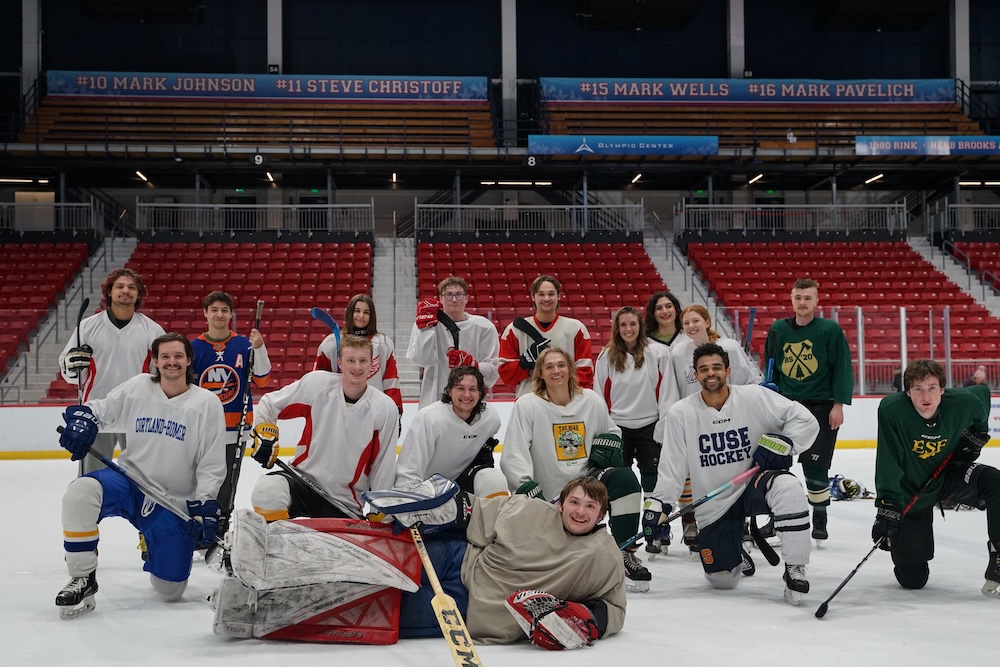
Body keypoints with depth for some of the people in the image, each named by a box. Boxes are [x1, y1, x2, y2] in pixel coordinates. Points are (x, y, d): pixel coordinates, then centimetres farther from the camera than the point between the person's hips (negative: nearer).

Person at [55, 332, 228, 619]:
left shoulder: (207, 404, -5)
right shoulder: (137, 388, -1)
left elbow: (212, 465, -4)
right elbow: (98, 410, 8)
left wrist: (205, 507, -13)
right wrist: (82, 418, -15)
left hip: (174, 504, -1)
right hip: (129, 482, 1)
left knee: (170, 590, -1)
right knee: (80, 492, -33)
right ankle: (83, 580, -16)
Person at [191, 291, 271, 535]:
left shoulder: (244, 345, 0)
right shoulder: (194, 347, 0)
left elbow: (261, 380, -5)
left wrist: (259, 348, -16)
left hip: (235, 428, 0)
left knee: (227, 482, 8)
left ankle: (221, 524, 20)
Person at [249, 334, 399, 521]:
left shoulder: (385, 409, -8)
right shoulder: (317, 383, -8)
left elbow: (384, 468, -2)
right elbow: (269, 403, 6)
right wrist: (264, 433, -9)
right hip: (302, 480, -1)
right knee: (268, 490, -29)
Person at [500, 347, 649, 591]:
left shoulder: (592, 400, 2)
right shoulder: (527, 405, -8)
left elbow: (612, 431, 20)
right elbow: (513, 457, -12)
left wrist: (607, 444, -4)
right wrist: (527, 489, -25)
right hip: (548, 496, -3)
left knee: (625, 479, -26)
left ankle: (625, 555, -15)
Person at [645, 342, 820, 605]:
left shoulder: (754, 397, -10)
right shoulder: (681, 414, -5)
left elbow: (805, 420, -7)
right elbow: (672, 466, -3)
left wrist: (782, 443, -22)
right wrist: (658, 504, -11)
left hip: (755, 482, -1)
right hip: (713, 504, 2)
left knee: (788, 488, -37)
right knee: (722, 579, 1)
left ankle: (795, 571, -22)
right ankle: (736, 555, 40)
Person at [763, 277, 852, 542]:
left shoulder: (830, 329, -5)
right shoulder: (779, 329, 5)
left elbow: (843, 369, -6)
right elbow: (771, 367, 15)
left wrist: (838, 404, -10)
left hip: (821, 409, -3)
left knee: (815, 468, -3)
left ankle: (820, 520, 14)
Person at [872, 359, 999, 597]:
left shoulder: (962, 403, -18)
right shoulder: (892, 410, -27)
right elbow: (887, 467, -27)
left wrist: (976, 435, 1)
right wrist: (886, 510, -32)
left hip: (948, 475, 3)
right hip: (909, 492, -3)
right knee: (912, 579, -1)